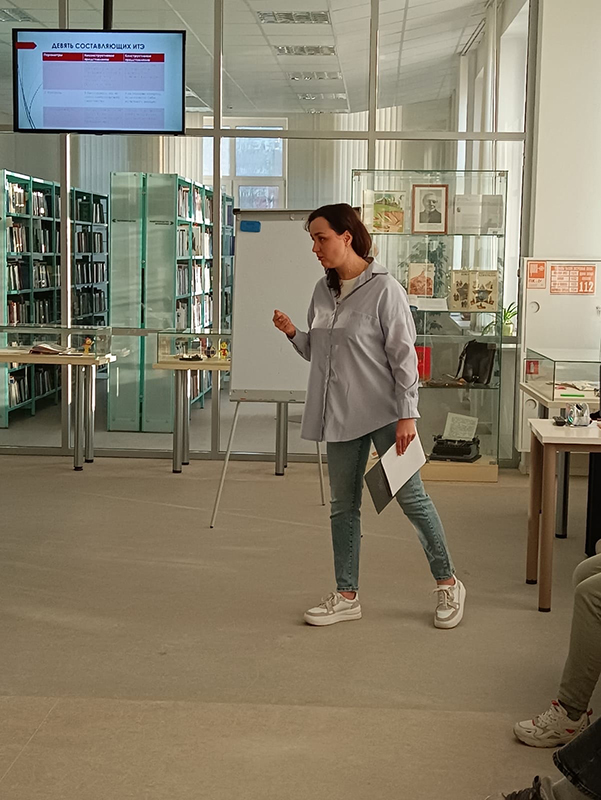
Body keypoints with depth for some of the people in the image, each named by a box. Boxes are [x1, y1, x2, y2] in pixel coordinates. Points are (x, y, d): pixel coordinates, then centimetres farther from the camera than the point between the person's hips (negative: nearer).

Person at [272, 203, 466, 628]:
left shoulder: (384, 288, -11)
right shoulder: (323, 291, 10)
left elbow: (403, 354, -12)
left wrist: (407, 415, -16)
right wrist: (293, 333, -2)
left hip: (384, 412, -6)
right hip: (341, 414, 7)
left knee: (411, 497, 0)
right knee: (344, 505, 10)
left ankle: (448, 584, 18)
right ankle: (347, 596, 21)